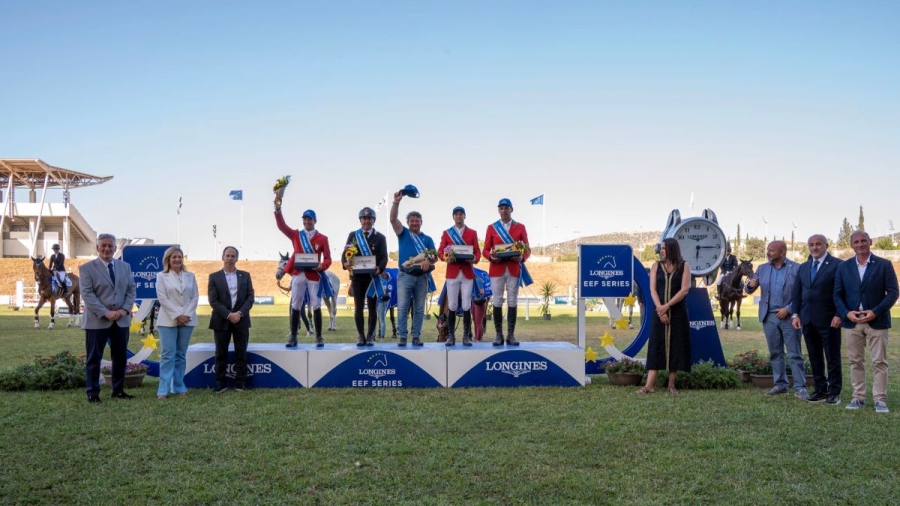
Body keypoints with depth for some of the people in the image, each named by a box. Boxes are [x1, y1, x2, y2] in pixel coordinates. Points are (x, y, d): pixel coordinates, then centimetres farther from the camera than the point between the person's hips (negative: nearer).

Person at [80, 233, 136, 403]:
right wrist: (105, 313, -20)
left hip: (121, 320, 4)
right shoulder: (87, 268, -3)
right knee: (94, 358, 1)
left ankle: (118, 390, 20)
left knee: (120, 357, 9)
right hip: (97, 320, -4)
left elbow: (131, 289, 8)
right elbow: (87, 294, -11)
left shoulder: (125, 267, 12)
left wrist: (125, 309, -9)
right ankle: (92, 393, 9)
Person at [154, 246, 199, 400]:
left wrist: (187, 315, -8)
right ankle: (163, 389, -5)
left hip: (187, 320, 3)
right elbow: (162, 298, -6)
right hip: (168, 320, -3)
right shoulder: (162, 276, 3)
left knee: (181, 355, 7)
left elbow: (195, 297, 6)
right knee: (168, 354, -6)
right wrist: (177, 315, -13)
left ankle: (179, 387, 11)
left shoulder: (190, 276, 10)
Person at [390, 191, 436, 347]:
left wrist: (428, 261, -22)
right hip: (405, 276, -2)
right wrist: (396, 201, -16)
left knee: (419, 308, 4)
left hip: (421, 276, 2)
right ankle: (402, 336, -1)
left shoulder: (427, 239, 12)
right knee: (402, 307, -6)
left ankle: (416, 336, 9)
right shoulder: (403, 234, 8)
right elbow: (393, 219, -6)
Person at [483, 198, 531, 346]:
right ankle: (499, 335, 5)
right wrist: (491, 257, -16)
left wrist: (522, 257, -14)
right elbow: (485, 250, 6)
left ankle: (511, 335, 7)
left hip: (514, 270, 0)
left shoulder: (520, 227, 7)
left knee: (512, 302, 2)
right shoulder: (491, 228, 7)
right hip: (496, 270, 0)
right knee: (497, 302, 0)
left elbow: (527, 249, 7)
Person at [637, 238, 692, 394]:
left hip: (678, 312, -1)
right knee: (656, 346, -3)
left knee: (675, 346, 1)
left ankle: (671, 384, 7)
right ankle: (649, 384, -7)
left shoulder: (684, 266, 1)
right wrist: (660, 308, -13)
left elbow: (684, 290, -7)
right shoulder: (656, 266, 7)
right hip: (659, 311, 1)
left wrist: (667, 306, -14)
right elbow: (653, 289, 0)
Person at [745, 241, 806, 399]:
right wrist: (750, 285, -13)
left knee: (795, 354, -3)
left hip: (789, 316, -4)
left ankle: (800, 387, 0)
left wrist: (788, 309, -15)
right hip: (769, 317, 4)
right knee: (775, 353, 10)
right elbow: (749, 290, 10)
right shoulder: (762, 268, 10)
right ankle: (780, 384, 18)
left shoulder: (796, 268, -3)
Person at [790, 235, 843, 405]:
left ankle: (834, 392, 8)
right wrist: (795, 314, 5)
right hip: (808, 320, 6)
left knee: (832, 357, 1)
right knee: (814, 357, 9)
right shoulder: (803, 267, 15)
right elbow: (797, 293, 15)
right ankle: (820, 390, 16)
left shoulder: (837, 265, -4)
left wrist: (839, 315, -15)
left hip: (828, 320, -6)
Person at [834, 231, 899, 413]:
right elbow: (837, 294, 7)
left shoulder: (884, 265, 0)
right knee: (855, 361, 6)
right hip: (852, 321, 3)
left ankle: (880, 399, 3)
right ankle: (858, 397, 13)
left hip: (877, 321, -3)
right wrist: (846, 313, -10)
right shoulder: (843, 267, 7)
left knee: (879, 362, -1)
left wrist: (876, 312, -15)